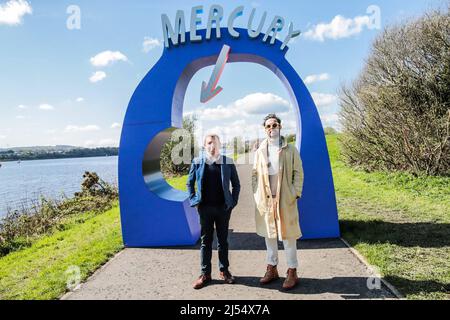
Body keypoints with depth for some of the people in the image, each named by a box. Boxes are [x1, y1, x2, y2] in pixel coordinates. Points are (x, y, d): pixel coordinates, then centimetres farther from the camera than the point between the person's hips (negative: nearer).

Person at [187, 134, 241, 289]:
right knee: (206, 240, 8)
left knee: (223, 240, 11)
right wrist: (194, 200, 2)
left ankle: (224, 271, 25)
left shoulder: (227, 162, 0)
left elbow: (236, 184, 7)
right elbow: (190, 183, 10)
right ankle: (205, 274, 17)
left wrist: (233, 201, 0)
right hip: (205, 207, 0)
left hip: (223, 207, 0)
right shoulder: (197, 162, 1)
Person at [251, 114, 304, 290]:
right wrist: (256, 195, 3)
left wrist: (296, 194, -8)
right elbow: (255, 174, 11)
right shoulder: (260, 151, 8)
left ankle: (292, 272, 16)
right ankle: (272, 269, 27)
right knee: (269, 235, 13)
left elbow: (298, 173, 0)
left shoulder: (290, 150, 1)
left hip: (285, 200, -3)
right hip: (265, 200, 3)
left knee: (288, 236, 3)